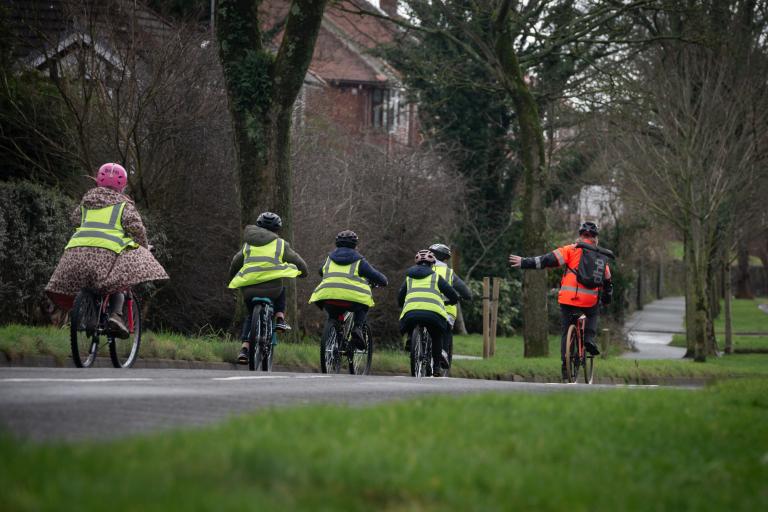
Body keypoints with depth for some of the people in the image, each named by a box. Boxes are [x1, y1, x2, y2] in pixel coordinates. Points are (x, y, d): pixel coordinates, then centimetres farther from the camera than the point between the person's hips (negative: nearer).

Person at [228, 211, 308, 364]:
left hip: (248, 290, 2)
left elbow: (235, 264, 22)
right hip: (272, 289, -2)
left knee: (251, 316, 27)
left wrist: (233, 280, 40)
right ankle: (280, 319, 16)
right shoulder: (280, 244, 11)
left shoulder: (248, 244, 19)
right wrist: (303, 272, 40)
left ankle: (245, 348, 10)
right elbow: (299, 263, 18)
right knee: (281, 290, 35)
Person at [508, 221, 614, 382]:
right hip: (590, 301, 2)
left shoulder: (572, 250, 2)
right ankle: (589, 338, 10)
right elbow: (607, 280, 20)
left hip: (569, 298, -2)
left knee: (566, 332, 10)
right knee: (593, 315, 34)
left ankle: (566, 365, 5)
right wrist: (607, 297, 37)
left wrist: (524, 263, -2)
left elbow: (548, 260, -6)